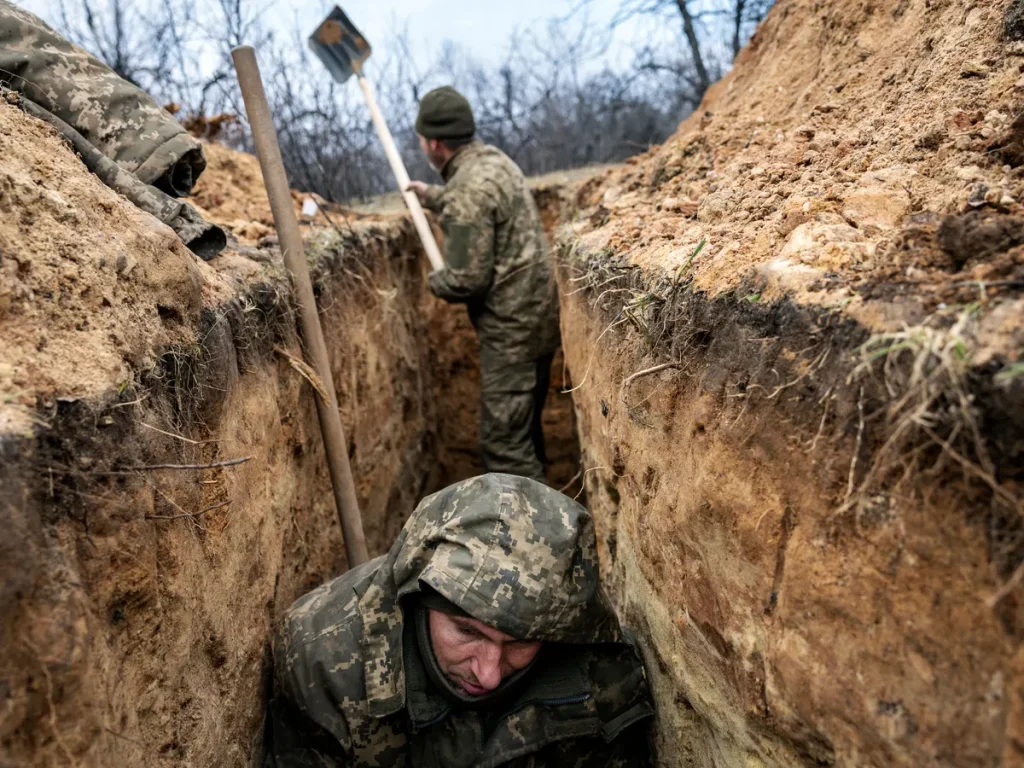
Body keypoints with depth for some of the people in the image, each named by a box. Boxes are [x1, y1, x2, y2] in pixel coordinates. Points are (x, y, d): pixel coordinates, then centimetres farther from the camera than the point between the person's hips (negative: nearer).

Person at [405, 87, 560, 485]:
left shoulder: (467, 190, -21)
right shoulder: (492, 158, 9)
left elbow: (465, 280, -22)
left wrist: (435, 281, -1)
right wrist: (430, 195, 41)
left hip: (512, 326, -10)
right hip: (538, 314, 10)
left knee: (504, 440, -4)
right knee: (524, 427, 21)